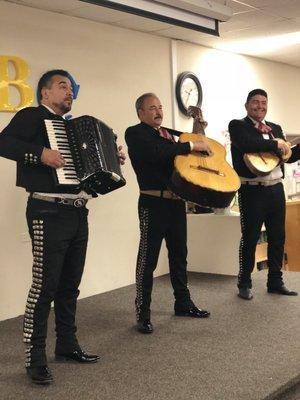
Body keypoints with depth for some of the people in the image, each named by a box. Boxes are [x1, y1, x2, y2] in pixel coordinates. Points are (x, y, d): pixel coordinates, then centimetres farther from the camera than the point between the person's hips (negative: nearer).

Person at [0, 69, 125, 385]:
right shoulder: (32, 116, -2)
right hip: (49, 212, -8)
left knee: (70, 284, 13)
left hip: (77, 212, 8)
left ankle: (67, 345, 25)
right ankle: (35, 358, 0)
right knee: (44, 284, -8)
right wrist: (40, 153, -27)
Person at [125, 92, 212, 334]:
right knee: (148, 258, -3)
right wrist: (191, 146, -18)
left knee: (179, 255, 16)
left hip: (176, 201, 8)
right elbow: (155, 152, -23)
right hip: (154, 202, -7)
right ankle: (143, 314, 5)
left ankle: (183, 304, 30)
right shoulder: (135, 133, -5)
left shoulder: (168, 134, 19)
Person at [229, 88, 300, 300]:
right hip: (253, 190, -6)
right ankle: (245, 284, 13)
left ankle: (275, 282, 23)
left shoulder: (275, 128, 17)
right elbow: (246, 144, -24)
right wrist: (274, 144, -18)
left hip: (276, 188, 6)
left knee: (278, 237, 11)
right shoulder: (237, 126, -2)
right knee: (250, 238, 0)